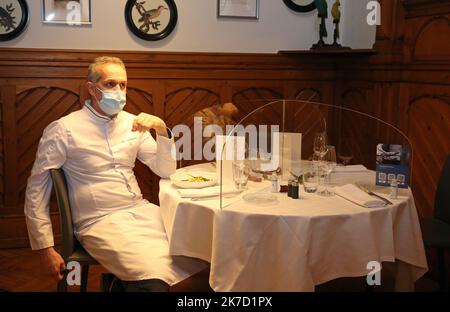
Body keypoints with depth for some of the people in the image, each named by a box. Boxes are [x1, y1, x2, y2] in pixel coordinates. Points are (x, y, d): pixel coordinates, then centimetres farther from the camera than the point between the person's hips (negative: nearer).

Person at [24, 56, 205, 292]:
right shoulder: (63, 129, -4)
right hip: (101, 223, -6)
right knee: (153, 279, -30)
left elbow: (166, 171, 10)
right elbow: (36, 190, -2)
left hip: (142, 211, 6)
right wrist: (45, 248, -6)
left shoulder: (132, 123, 11)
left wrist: (162, 131, -7)